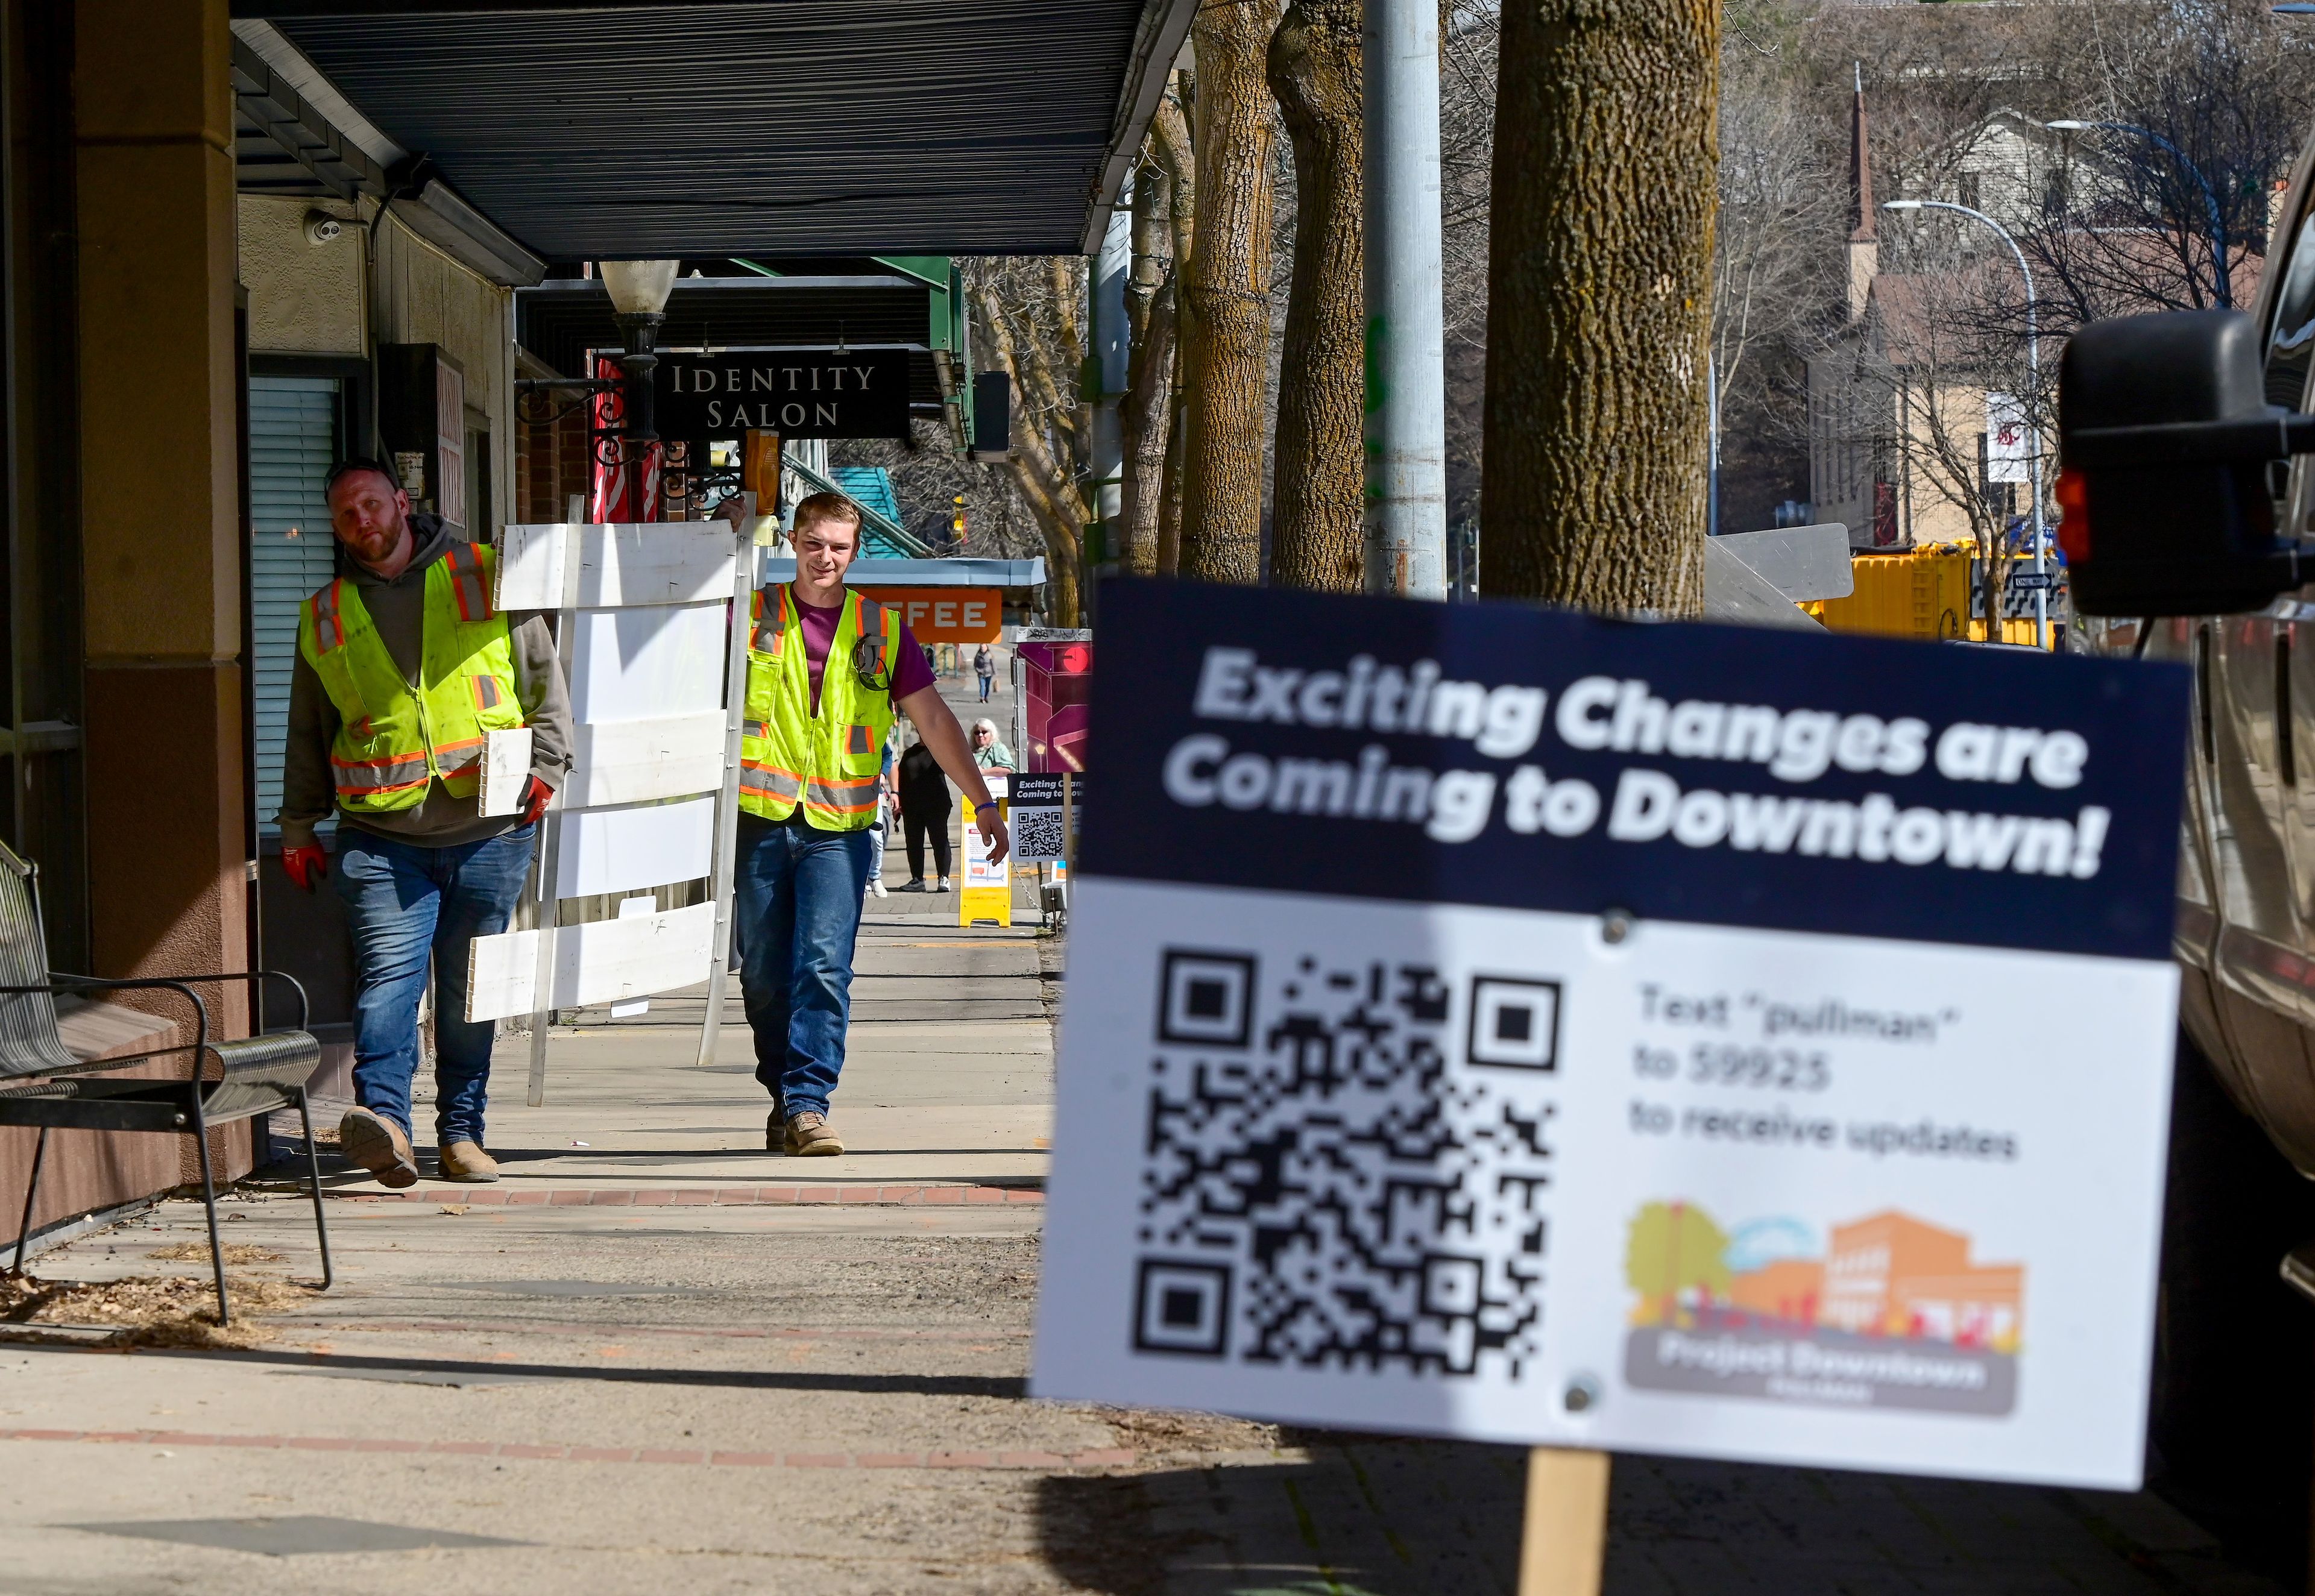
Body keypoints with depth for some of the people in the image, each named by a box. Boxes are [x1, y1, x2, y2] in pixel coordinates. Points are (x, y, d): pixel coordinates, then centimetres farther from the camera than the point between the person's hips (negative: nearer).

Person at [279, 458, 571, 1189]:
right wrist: (299, 826, 17)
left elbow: (545, 681, 10)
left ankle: (462, 1132, 14)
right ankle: (384, 1118, -27)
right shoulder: (325, 616, 13)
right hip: (381, 836, 0)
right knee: (388, 972, -16)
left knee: (471, 990, 6)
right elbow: (307, 735, 21)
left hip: (486, 828, 0)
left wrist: (545, 766, -2)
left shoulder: (485, 576, 7)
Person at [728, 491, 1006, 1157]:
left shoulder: (881, 629, 10)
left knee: (825, 967, -13)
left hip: (838, 827, 0)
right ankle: (785, 1099, 19)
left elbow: (933, 719, 13)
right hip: (759, 819, 0)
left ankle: (808, 1104, -15)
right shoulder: (752, 615, 7)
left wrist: (983, 802, 10)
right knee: (764, 974, 4)